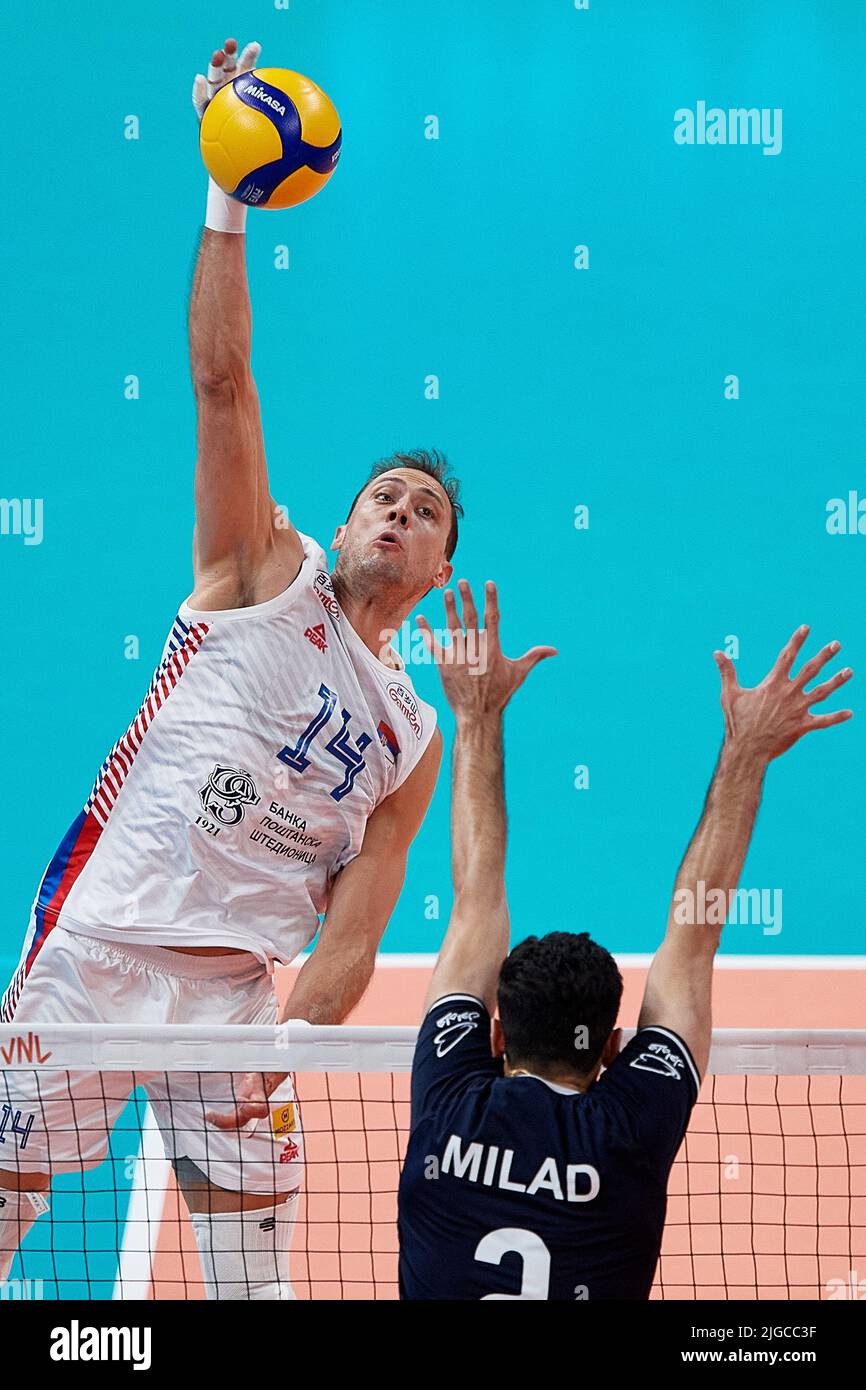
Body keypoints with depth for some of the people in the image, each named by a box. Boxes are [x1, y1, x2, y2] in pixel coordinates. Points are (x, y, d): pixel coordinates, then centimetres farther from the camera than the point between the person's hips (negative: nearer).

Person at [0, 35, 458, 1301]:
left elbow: (352, 938, 5)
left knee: (256, 1268, 1)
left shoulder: (411, 741, 12)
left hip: (237, 992, 3)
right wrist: (228, 202, -15)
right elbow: (221, 379, -5)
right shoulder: (266, 573, 6)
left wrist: (283, 1053, -12)